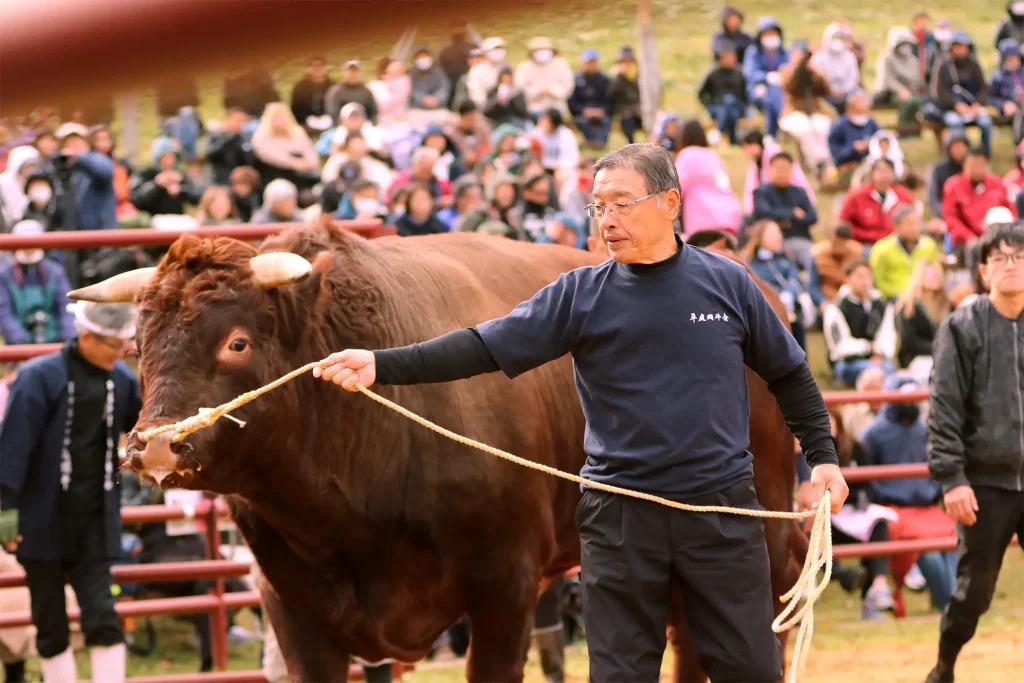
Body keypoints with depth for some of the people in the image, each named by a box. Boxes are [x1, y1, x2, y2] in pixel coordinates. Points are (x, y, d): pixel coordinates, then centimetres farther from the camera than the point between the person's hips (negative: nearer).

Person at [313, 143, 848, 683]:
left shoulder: (727, 283, 1)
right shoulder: (581, 295, -1)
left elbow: (788, 373, 14)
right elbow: (485, 347, -9)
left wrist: (822, 455, 6)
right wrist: (381, 365, -19)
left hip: (721, 510, 0)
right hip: (620, 516, 0)